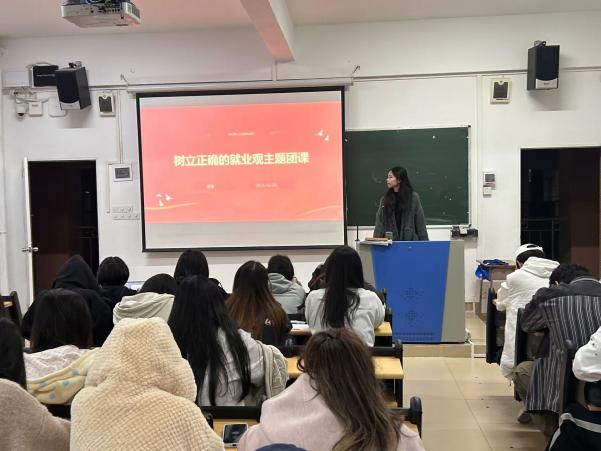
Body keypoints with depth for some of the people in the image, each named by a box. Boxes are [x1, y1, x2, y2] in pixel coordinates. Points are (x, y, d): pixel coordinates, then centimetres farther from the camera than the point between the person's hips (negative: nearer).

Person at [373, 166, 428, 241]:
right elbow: (379, 223, 5)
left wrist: (424, 242, -2)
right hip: (390, 241, 2)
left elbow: (420, 223, 0)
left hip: (410, 241, -2)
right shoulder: (385, 199, 7)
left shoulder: (413, 197, -1)